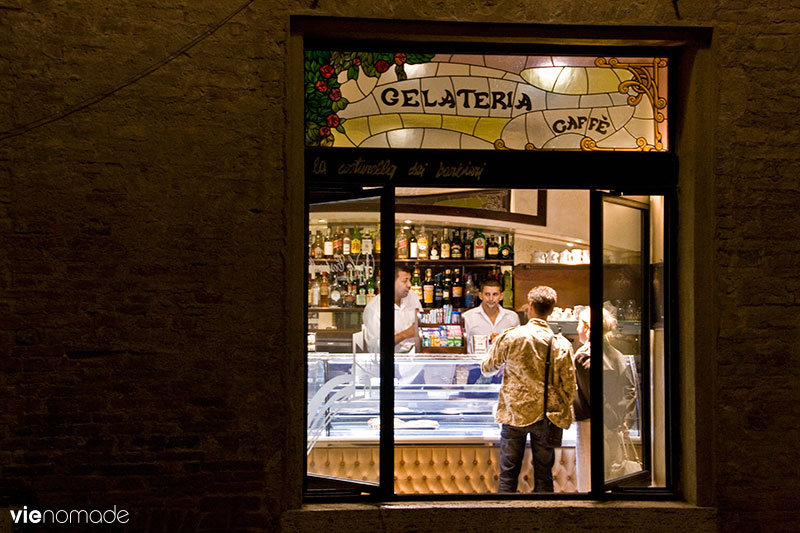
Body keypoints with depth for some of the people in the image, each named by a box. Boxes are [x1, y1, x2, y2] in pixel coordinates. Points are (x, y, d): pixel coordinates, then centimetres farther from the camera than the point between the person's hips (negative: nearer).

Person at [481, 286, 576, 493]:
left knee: (508, 475, 9)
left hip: (514, 414, -1)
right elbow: (569, 387, -1)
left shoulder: (509, 336, -9)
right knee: (543, 475, 12)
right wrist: (564, 415, 17)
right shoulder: (562, 345, -6)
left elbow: (486, 367, 5)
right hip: (545, 416, 1)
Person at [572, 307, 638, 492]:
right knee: (608, 476, 18)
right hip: (612, 426, 7)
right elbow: (630, 389, 6)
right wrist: (626, 420, 5)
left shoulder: (583, 356, -13)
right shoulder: (615, 354, 7)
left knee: (588, 481, 1)